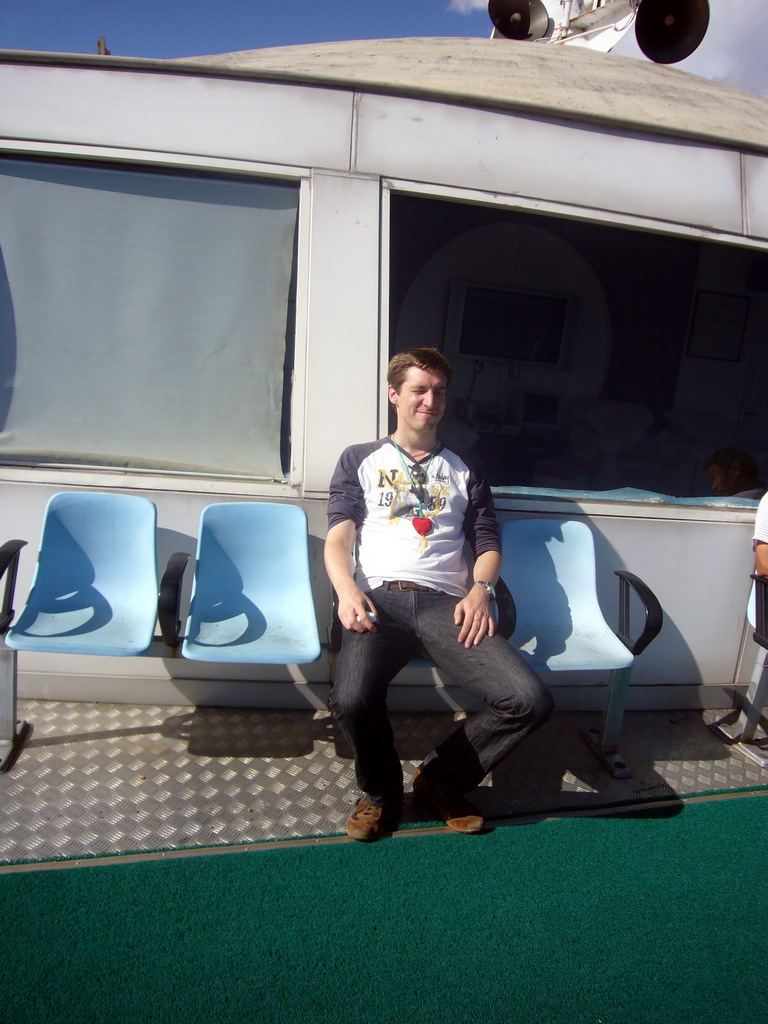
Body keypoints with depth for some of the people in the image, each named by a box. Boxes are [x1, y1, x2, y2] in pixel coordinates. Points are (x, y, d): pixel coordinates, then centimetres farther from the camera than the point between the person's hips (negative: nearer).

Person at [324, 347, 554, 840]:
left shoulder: (466, 467, 25)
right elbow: (338, 537, 8)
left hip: (445, 602, 2)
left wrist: (480, 589, -4)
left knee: (531, 700, -20)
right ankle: (381, 791, 4)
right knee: (352, 700, -32)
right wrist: (347, 589, -12)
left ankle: (442, 779, 8)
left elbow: (488, 542, 18)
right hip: (378, 598, -1)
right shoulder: (360, 460, 20)